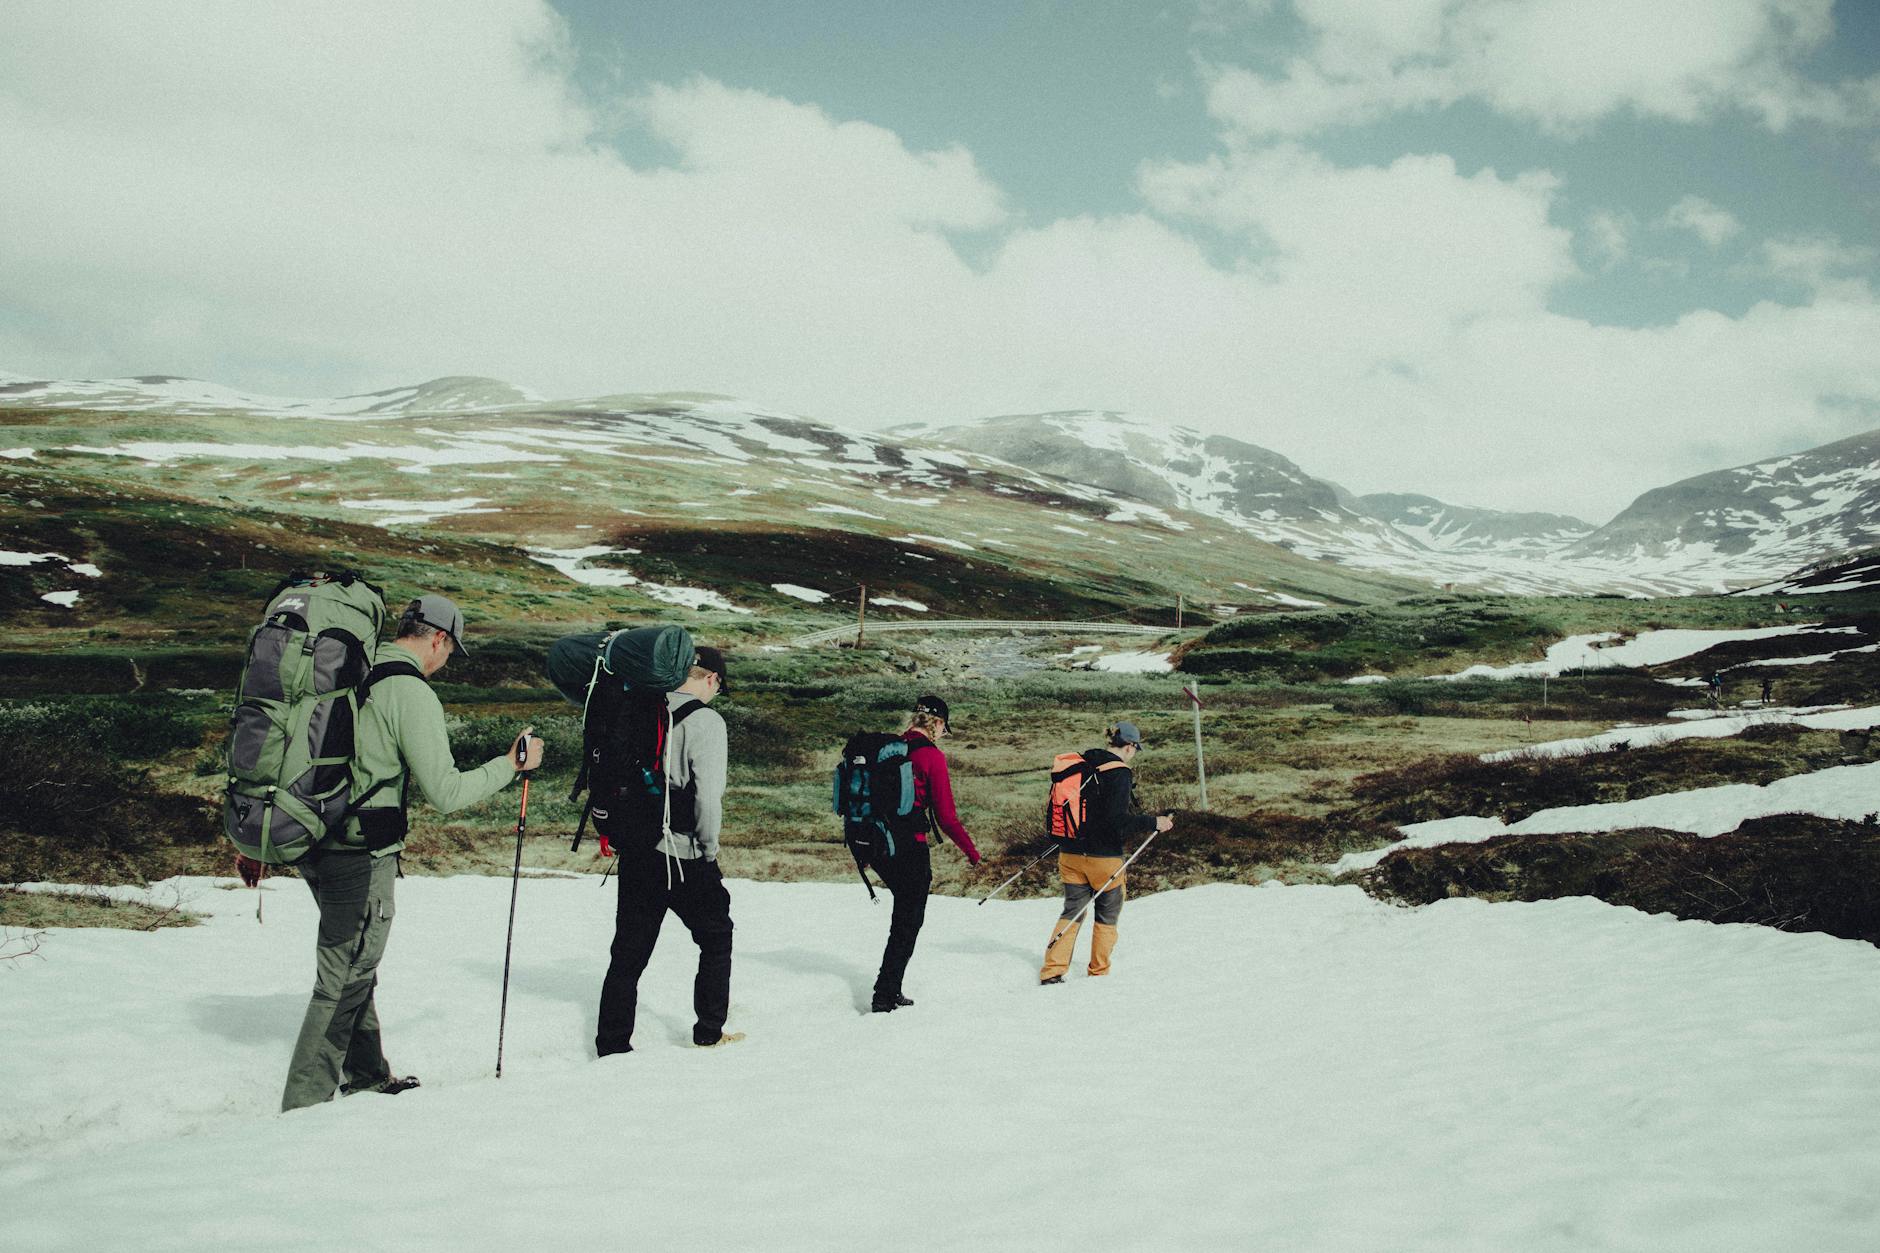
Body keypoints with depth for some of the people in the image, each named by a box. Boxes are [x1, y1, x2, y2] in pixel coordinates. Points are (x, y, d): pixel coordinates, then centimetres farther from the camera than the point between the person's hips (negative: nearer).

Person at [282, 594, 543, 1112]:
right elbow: (445, 793, -20)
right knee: (343, 981, 1)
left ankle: (366, 1071, 39)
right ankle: (303, 1105, 8)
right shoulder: (411, 693, -18)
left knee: (354, 966, 24)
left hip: (316, 842, 9)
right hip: (361, 855, -9)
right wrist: (511, 764, -6)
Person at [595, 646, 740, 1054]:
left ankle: (611, 1044, 14)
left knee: (628, 949, 13)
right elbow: (708, 795, -17)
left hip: (635, 852, 5)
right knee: (716, 936, 17)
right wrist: (709, 849, -5)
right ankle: (709, 1032, 23)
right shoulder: (705, 721, -13)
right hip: (682, 856, -5)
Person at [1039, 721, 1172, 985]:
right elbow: (1117, 820, -23)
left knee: (1071, 912, 14)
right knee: (1108, 914, 14)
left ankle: (1052, 971, 6)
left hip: (1070, 853, 6)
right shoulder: (1120, 773, -16)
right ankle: (1099, 972, 20)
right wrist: (1153, 823, -14)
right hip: (1103, 857, -6)